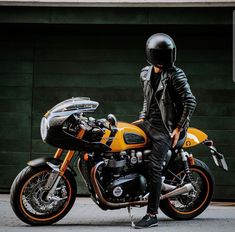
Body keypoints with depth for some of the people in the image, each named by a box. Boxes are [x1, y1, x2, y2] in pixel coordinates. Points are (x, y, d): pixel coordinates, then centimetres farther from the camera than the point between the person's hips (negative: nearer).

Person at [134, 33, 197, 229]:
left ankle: (152, 215, -12)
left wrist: (179, 128, -15)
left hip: (165, 128, -7)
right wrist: (142, 117, 15)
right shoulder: (145, 73, 10)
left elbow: (190, 102, -14)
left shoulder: (175, 75, -12)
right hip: (148, 123, 7)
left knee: (154, 167, -15)